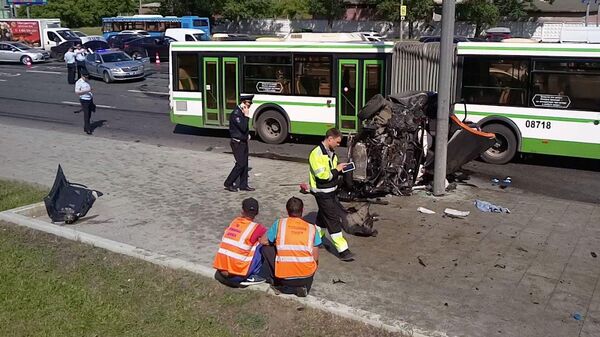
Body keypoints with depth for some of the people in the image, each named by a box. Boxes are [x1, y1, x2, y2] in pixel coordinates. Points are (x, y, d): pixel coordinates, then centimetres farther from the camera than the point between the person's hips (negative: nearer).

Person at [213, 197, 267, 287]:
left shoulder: (234, 221, 10)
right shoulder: (256, 228, -7)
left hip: (221, 270, 6)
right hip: (237, 276, -6)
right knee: (261, 246, 2)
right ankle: (251, 277, 3)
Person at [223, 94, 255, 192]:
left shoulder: (242, 112, 10)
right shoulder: (236, 113, -20)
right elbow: (243, 127, -28)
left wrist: (247, 135, 9)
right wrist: (246, 116, -22)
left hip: (243, 142, 9)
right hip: (237, 143, -9)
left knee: (245, 164, 10)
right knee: (240, 164, -8)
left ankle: (243, 185, 18)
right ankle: (228, 183, 3)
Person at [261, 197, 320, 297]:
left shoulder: (279, 223, -1)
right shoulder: (312, 228, 1)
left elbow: (264, 241, 12)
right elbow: (315, 258, 2)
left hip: (284, 278, -1)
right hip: (306, 278, 1)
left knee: (266, 248, 19)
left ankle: (274, 281, 18)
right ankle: (301, 287, 11)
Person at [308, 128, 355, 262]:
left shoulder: (331, 153, 9)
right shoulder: (316, 154, -20)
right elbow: (322, 175, -26)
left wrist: (340, 169, 0)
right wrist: (337, 169, -17)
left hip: (331, 191, 9)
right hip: (322, 193, -9)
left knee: (323, 217, 20)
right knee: (333, 219, -8)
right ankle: (342, 250, -4)